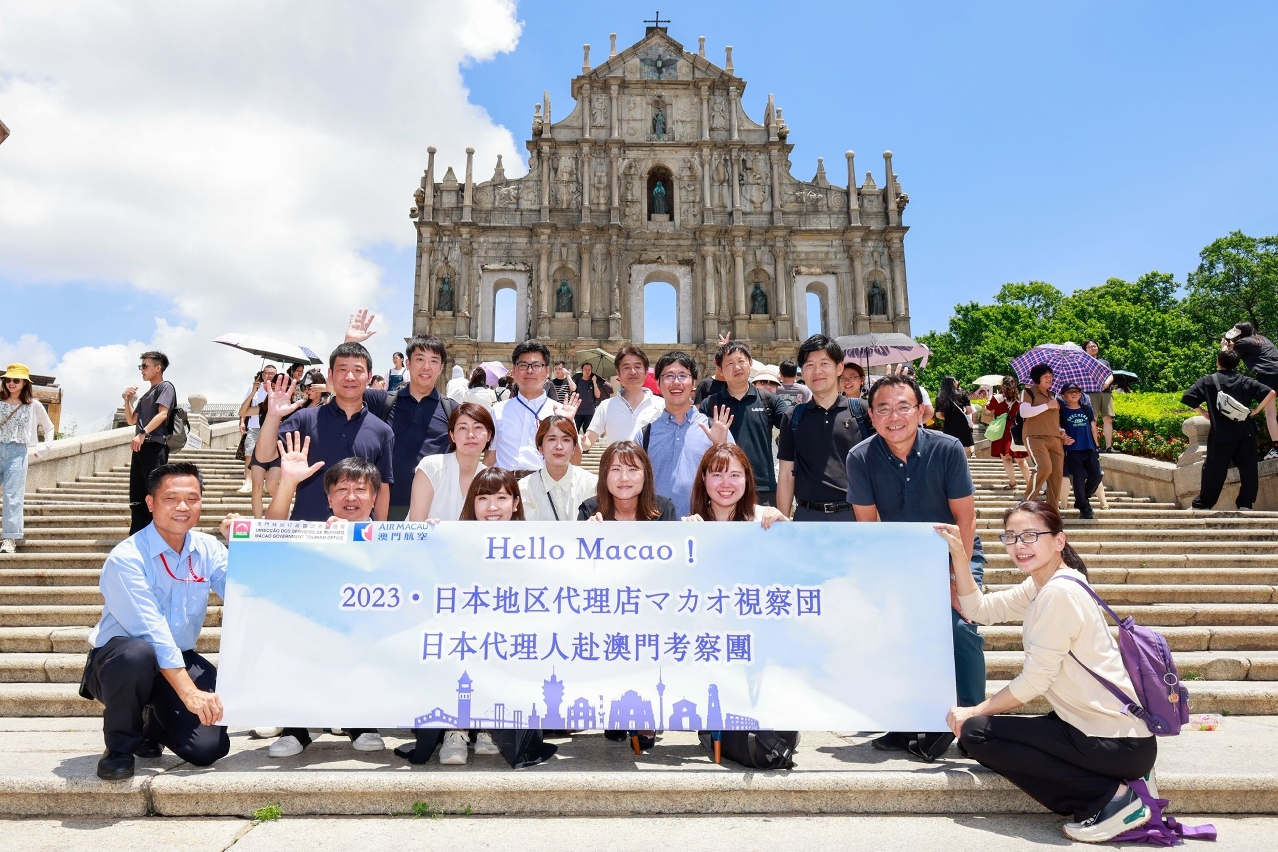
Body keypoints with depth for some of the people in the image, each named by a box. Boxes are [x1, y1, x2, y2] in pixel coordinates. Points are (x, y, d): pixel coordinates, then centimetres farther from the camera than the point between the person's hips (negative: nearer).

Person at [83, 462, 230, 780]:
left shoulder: (208, 549, -3)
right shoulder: (126, 559, -19)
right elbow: (152, 632, -27)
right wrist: (189, 692, -33)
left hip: (180, 660, 4)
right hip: (117, 661, -4)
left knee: (209, 748, -15)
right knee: (138, 653, -40)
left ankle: (156, 726, 21)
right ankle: (120, 746, -10)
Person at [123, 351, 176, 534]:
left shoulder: (165, 387, 1)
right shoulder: (146, 395, 26)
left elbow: (162, 414, -15)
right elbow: (131, 420, 26)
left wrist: (143, 433, -25)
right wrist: (127, 399, 12)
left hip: (155, 446, -9)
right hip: (141, 447, 9)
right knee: (137, 496, 9)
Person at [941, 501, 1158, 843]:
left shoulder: (1059, 592, -20)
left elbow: (1033, 681, -18)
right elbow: (980, 609, 11)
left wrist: (973, 713, -7)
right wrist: (958, 555, 1)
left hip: (1117, 743, -10)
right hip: (1095, 726, 10)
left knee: (977, 733, -9)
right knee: (986, 727, 13)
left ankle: (1111, 796, -6)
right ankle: (1117, 781, 10)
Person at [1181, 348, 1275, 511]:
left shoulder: (1207, 381, 1)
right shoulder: (1246, 381, 7)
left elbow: (1189, 398, -8)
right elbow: (1270, 393, 0)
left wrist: (1203, 412, 3)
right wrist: (1255, 411, 4)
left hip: (1221, 435, -2)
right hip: (1246, 433, 2)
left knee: (1214, 470, 5)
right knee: (1248, 469, 9)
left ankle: (1202, 504, 9)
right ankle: (1245, 504, 8)